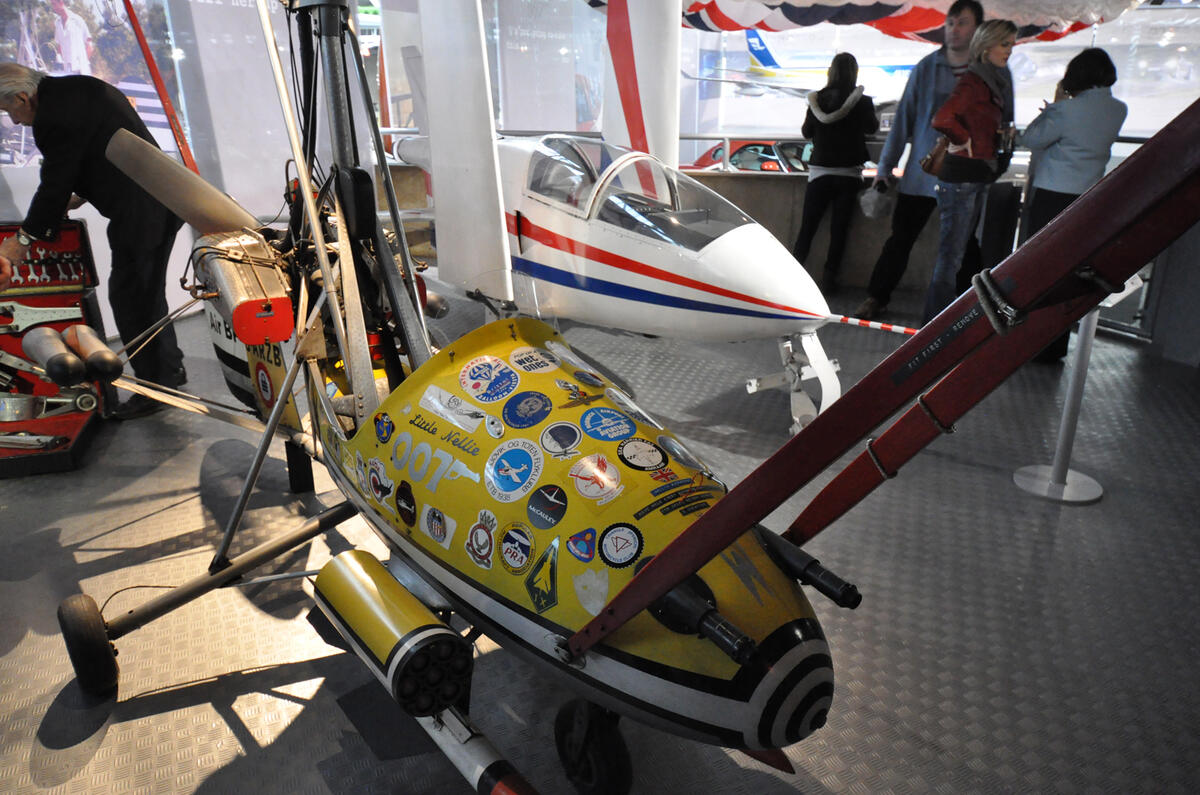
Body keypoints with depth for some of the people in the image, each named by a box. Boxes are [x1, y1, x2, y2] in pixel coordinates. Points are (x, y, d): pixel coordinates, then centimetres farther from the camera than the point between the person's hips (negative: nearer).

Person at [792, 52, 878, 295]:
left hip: (820, 171, 1)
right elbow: (871, 128, 13)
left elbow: (806, 132, 7)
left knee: (807, 227, 6)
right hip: (849, 172, -1)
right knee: (839, 229, 3)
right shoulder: (863, 102, -5)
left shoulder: (818, 99, -3)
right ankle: (829, 278, 3)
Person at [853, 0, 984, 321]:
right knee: (901, 237, 3)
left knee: (966, 246, 8)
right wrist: (885, 166, 2)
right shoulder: (926, 67, 3)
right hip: (922, 172, 0)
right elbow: (904, 117, 5)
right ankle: (876, 298, 15)